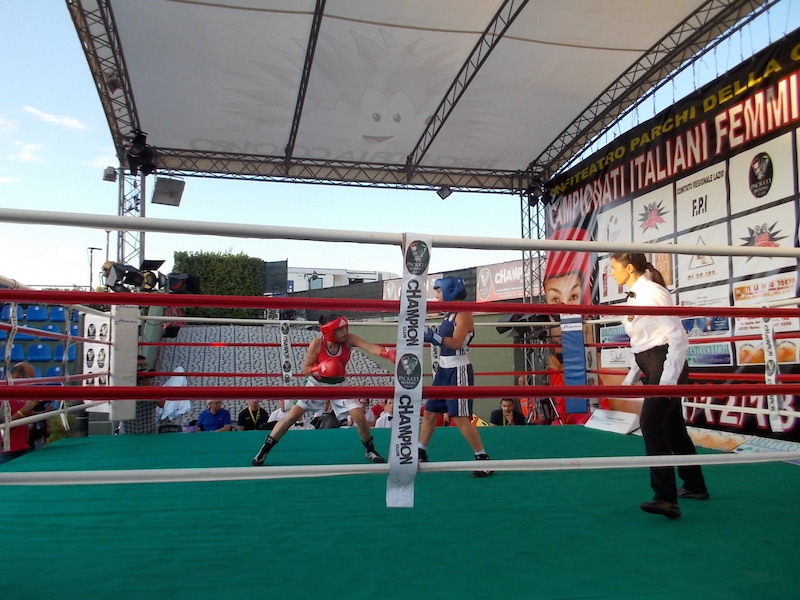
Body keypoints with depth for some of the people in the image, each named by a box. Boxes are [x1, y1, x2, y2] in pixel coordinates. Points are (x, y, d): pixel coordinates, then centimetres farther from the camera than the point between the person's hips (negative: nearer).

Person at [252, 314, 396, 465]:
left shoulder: (349, 340, -20)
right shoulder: (317, 344, -23)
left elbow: (369, 347, -37)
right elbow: (305, 370, -15)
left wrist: (388, 353, -56)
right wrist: (320, 369, -36)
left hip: (339, 385, 2)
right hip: (316, 384, -1)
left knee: (360, 416, -9)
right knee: (292, 415, -7)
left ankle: (370, 451, 15)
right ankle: (264, 449, 5)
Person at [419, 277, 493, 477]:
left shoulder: (463, 314, -14)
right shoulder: (450, 314, 14)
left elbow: (456, 342, -25)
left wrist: (432, 336, -24)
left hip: (458, 371, -9)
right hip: (444, 370, 9)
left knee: (460, 418, -9)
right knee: (429, 413, 12)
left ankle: (483, 459, 1)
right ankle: (420, 455, 22)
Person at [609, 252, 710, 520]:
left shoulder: (652, 293, -16)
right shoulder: (635, 296, 11)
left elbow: (678, 337, -19)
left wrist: (669, 377, -23)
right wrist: (631, 377, 19)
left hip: (666, 367, -10)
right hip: (653, 368, 10)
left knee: (651, 423, -18)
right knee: (672, 426, 18)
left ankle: (666, 498, -18)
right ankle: (695, 486, 35)